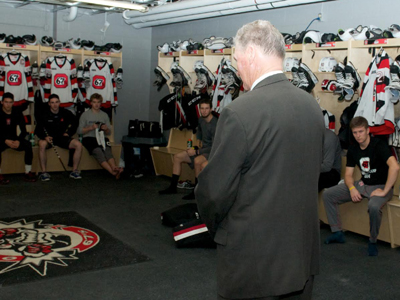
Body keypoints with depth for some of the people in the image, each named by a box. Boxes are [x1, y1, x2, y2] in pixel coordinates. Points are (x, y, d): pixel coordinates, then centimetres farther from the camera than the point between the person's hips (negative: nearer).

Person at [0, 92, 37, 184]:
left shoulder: (17, 113, 1)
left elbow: (24, 131, 0)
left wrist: (18, 140, -20)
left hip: (14, 139, 3)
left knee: (28, 145, -26)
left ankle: (28, 173, -20)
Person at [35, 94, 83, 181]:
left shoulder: (66, 113, 2)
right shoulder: (44, 115, -3)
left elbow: (74, 123, 20)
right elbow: (38, 130, -2)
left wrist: (68, 133, 6)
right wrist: (45, 137, -21)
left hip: (62, 138, 2)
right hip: (49, 138, -2)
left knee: (78, 144, -22)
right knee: (42, 144, -38)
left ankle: (74, 171, -11)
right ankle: (43, 172, -27)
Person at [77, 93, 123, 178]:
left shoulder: (105, 115, 21)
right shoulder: (85, 115, 12)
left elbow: (109, 133, 20)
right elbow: (79, 131, 5)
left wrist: (106, 129, -4)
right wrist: (90, 128, -10)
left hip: (101, 138, 3)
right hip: (88, 138, -3)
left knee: (107, 150, -33)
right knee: (98, 151, -34)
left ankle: (114, 168, -56)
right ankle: (113, 172, -51)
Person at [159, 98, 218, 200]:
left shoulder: (215, 124, -22)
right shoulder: (201, 120, 5)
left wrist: (196, 152, -24)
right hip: (203, 149, 9)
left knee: (197, 161, -39)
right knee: (177, 157, 3)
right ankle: (173, 187, 8)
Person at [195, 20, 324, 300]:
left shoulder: (240, 113, -21)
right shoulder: (312, 106, 1)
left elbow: (213, 190, -15)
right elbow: (315, 170, 9)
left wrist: (216, 227, 4)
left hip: (254, 258, -6)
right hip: (303, 254, 7)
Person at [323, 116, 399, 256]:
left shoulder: (378, 145, -18)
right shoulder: (353, 149, 4)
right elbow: (348, 174, 7)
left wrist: (384, 191, -30)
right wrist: (352, 188, -14)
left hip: (380, 186, -7)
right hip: (362, 184, 7)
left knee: (374, 206, -41)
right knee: (328, 194, -2)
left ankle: (372, 242, -14)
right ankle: (337, 232, 7)